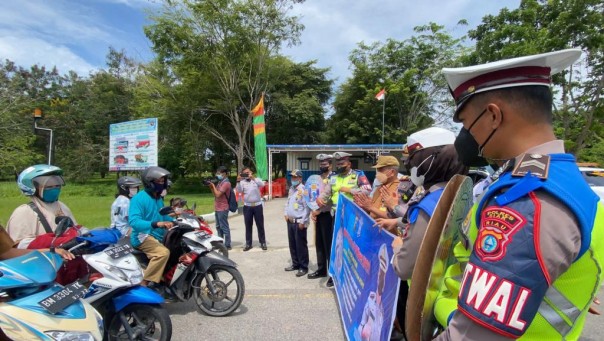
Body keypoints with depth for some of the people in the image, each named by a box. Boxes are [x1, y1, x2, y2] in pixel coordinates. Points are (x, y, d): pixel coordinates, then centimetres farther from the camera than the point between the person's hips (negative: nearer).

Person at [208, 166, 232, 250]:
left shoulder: (226, 183, -14)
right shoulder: (220, 182, 15)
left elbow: (218, 194, -21)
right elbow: (215, 194, 18)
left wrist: (213, 186, -9)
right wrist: (211, 187, 5)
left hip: (222, 209, -10)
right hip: (217, 208, 10)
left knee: (224, 227, -5)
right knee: (218, 227, 17)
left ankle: (227, 245, 1)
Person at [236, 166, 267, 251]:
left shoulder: (256, 179, 1)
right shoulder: (242, 182, 4)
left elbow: (262, 184, -20)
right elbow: (239, 191, -10)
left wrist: (253, 178, -32)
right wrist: (238, 181, -25)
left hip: (257, 205, -1)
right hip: (247, 206, 2)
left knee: (260, 225, 6)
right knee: (248, 225, 7)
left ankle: (263, 242, 16)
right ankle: (248, 243, 16)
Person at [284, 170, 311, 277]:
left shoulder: (303, 190, -15)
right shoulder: (291, 188, 12)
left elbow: (307, 207, -18)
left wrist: (303, 222, -18)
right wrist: (286, 214, 9)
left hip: (299, 222, -8)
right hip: (290, 221, 8)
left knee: (301, 245, 0)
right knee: (292, 244, 16)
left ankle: (303, 267, 12)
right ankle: (295, 264, 30)